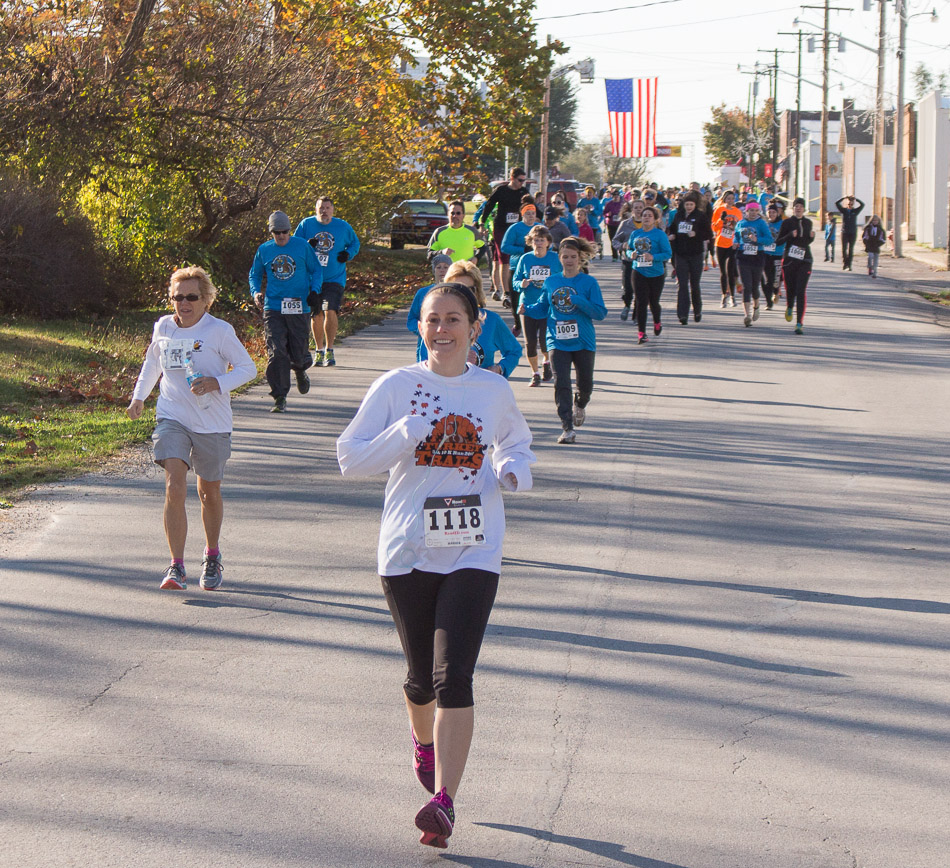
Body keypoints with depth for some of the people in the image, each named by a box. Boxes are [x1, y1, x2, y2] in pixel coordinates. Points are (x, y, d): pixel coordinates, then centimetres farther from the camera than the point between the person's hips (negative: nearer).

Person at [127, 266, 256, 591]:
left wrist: (217, 383, -19)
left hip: (212, 424, -1)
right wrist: (139, 396, 26)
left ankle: (212, 557, 38)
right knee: (174, 489, -16)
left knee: (209, 492, 14)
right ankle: (176, 567, -16)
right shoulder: (163, 328, 3)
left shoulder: (220, 331, -9)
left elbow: (248, 368, -4)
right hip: (172, 419, 1)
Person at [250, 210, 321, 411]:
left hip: (299, 308, 0)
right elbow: (254, 274, 18)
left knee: (299, 353, 4)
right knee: (276, 353, -11)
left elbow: (316, 270, 11)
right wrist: (256, 292, -1)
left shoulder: (303, 246, 2)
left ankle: (300, 372, 42)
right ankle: (280, 398, -6)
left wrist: (315, 290, -6)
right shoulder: (264, 250, 6)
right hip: (273, 308, 0)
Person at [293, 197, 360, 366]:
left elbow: (355, 243, 19)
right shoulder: (306, 224, 0)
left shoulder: (343, 227, 2)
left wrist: (348, 254, -2)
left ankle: (329, 351, -7)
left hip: (334, 279, -1)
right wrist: (307, 245, -17)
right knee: (316, 315, 6)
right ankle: (319, 351, 21)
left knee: (330, 311, -16)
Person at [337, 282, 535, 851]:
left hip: (474, 553, -1)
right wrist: (409, 434, -16)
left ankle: (444, 802, -13)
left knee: (454, 677, -13)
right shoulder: (396, 387, 0)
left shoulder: (495, 391, 5)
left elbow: (518, 447, 23)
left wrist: (516, 470, 0)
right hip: (408, 549, 1)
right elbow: (350, 458, -1)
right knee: (422, 676, 12)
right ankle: (424, 740, 46)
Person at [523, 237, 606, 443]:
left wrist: (580, 302, -24)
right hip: (558, 342, 1)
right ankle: (567, 429, -9)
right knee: (561, 384, -12)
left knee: (585, 385, 9)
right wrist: (527, 310, -6)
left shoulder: (589, 283, -3)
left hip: (583, 342, -1)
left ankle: (580, 405, 45)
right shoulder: (551, 282, 5)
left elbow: (600, 312, -9)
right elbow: (542, 308, 14)